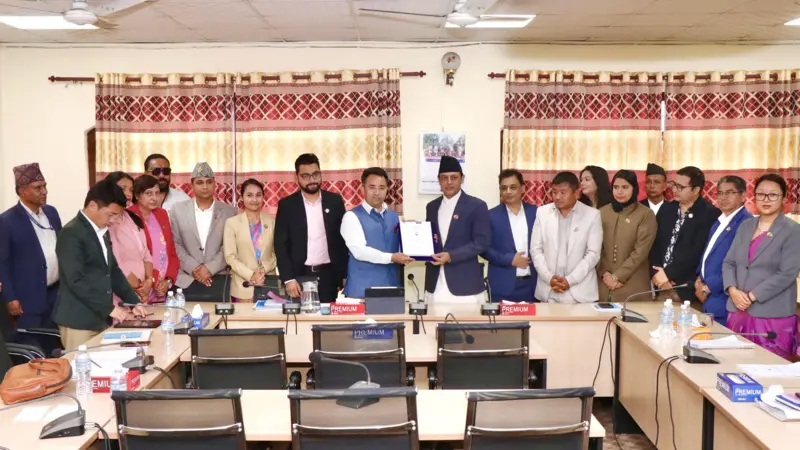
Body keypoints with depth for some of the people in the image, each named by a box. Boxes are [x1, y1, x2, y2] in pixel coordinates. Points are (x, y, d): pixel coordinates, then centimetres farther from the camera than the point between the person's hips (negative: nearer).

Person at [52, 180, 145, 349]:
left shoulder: (102, 232, 13)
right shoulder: (72, 234, -14)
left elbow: (113, 270, 18)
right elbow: (76, 281, -21)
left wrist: (134, 301, 6)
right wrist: (110, 308, -19)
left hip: (101, 319, 8)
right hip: (79, 322, -8)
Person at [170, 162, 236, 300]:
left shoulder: (229, 211, 5)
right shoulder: (178, 210, 7)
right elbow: (175, 244, 3)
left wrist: (210, 268, -11)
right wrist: (194, 268, -9)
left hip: (218, 279, 0)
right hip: (186, 280, 0)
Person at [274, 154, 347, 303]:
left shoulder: (335, 201, 4)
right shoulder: (286, 205, 0)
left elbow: (343, 239, 7)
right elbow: (280, 244, -2)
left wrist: (345, 274, 4)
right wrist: (288, 278, -11)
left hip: (328, 274, 1)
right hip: (300, 275, -1)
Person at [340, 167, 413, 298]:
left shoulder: (394, 217, 14)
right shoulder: (352, 216, -4)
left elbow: (403, 246, 15)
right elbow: (359, 251, -15)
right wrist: (391, 258, -22)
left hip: (392, 287, 5)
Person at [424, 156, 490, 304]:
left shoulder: (477, 206, -3)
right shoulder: (432, 207, 13)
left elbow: (482, 242, -9)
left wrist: (451, 256, -18)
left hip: (464, 284, -4)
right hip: (435, 284, 5)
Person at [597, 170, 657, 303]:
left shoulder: (646, 215, -3)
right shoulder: (602, 212, 7)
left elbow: (641, 251, -8)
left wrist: (617, 276, -11)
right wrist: (604, 274, -8)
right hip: (604, 283, 3)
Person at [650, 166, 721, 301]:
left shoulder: (710, 214, -7)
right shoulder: (666, 209, 11)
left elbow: (697, 252, -14)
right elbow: (654, 244, 7)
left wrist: (667, 273, -13)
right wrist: (656, 274, -6)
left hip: (688, 288, -5)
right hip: (661, 285, 5)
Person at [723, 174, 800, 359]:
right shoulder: (745, 226, 12)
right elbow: (729, 262, 11)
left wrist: (752, 296, -15)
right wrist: (733, 290, -7)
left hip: (773, 316, -5)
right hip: (739, 312, 5)